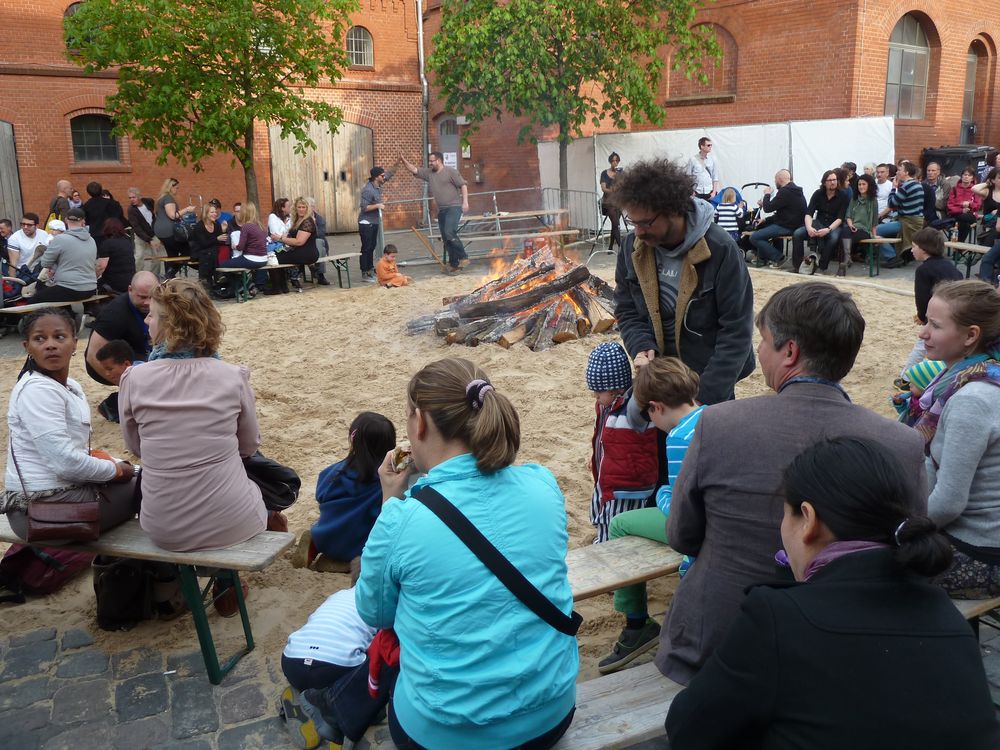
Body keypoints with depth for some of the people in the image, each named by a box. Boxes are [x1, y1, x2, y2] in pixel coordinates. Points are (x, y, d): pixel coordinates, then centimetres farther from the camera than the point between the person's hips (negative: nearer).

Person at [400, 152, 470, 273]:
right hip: (441, 210, 7)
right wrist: (404, 161, -2)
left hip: (454, 207, -7)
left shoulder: (451, 171, -3)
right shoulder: (428, 173, 13)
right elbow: (414, 170, 13)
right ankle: (453, 264, 13)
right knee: (445, 238, 5)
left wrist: (465, 202, -14)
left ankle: (463, 258, -13)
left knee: (449, 232, -24)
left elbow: (463, 185, -5)